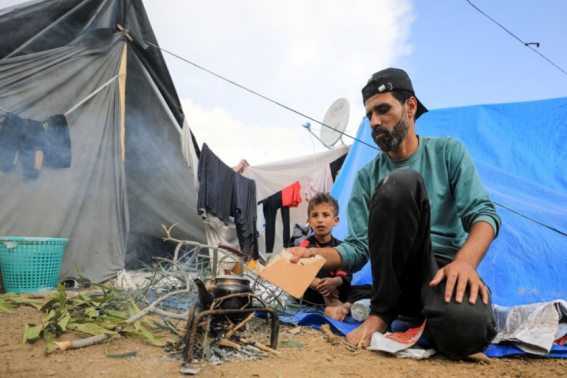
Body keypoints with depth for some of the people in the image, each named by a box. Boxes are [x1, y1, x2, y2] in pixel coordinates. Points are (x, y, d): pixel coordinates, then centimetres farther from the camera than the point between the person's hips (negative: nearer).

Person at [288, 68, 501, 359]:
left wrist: (465, 261, -28)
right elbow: (358, 249, 1)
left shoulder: (448, 151, 5)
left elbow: (483, 213, -6)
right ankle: (382, 312, -17)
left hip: (447, 271, -1)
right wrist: (315, 255, -20)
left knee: (464, 327, -42)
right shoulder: (368, 175, 7)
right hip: (400, 277, 2)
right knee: (400, 182, -28)